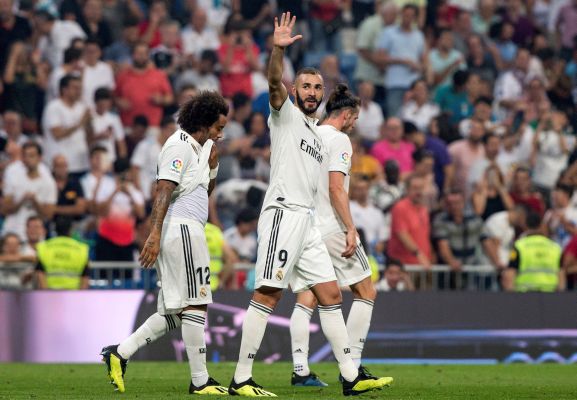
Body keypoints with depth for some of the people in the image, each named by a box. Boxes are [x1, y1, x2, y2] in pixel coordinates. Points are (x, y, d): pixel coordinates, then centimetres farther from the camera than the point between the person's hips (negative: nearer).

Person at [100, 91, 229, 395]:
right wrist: (155, 234, -29)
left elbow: (205, 192, 33)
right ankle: (200, 380, -4)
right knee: (194, 305, -7)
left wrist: (212, 167, 13)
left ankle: (120, 353, 6)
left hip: (187, 230, 10)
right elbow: (164, 190, -20)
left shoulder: (198, 147, 20)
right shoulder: (179, 146, -9)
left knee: (175, 313, 9)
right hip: (180, 227, -10)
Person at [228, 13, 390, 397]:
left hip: (307, 221, 8)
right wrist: (278, 50, -35)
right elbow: (275, 83, -18)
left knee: (331, 295, 7)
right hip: (283, 212, -8)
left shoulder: (319, 137, 24)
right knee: (267, 295, -12)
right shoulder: (286, 114, 3)